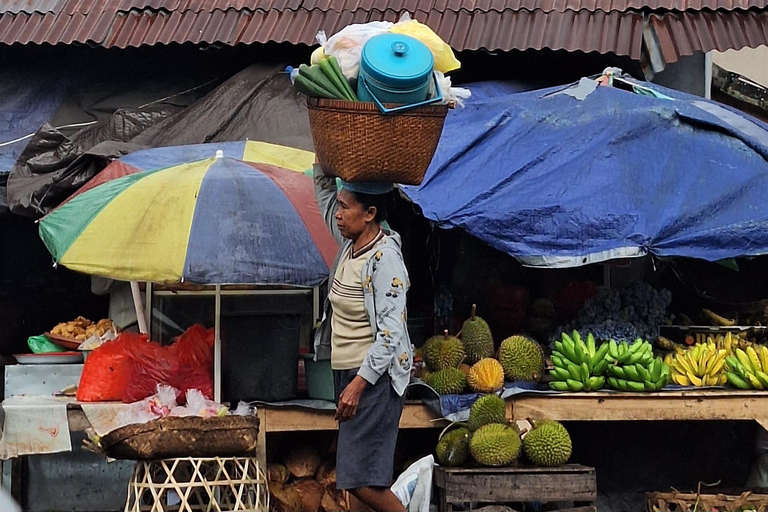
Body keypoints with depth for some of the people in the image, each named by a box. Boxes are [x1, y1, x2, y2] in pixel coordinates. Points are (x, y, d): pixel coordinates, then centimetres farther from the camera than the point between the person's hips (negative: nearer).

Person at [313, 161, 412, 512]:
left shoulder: (385, 259, -18)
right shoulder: (350, 243, 7)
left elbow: (391, 333, -23)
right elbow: (324, 193, 25)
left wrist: (359, 383, -27)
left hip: (376, 377, -9)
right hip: (347, 371, 9)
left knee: (361, 481, -13)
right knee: (359, 480, 8)